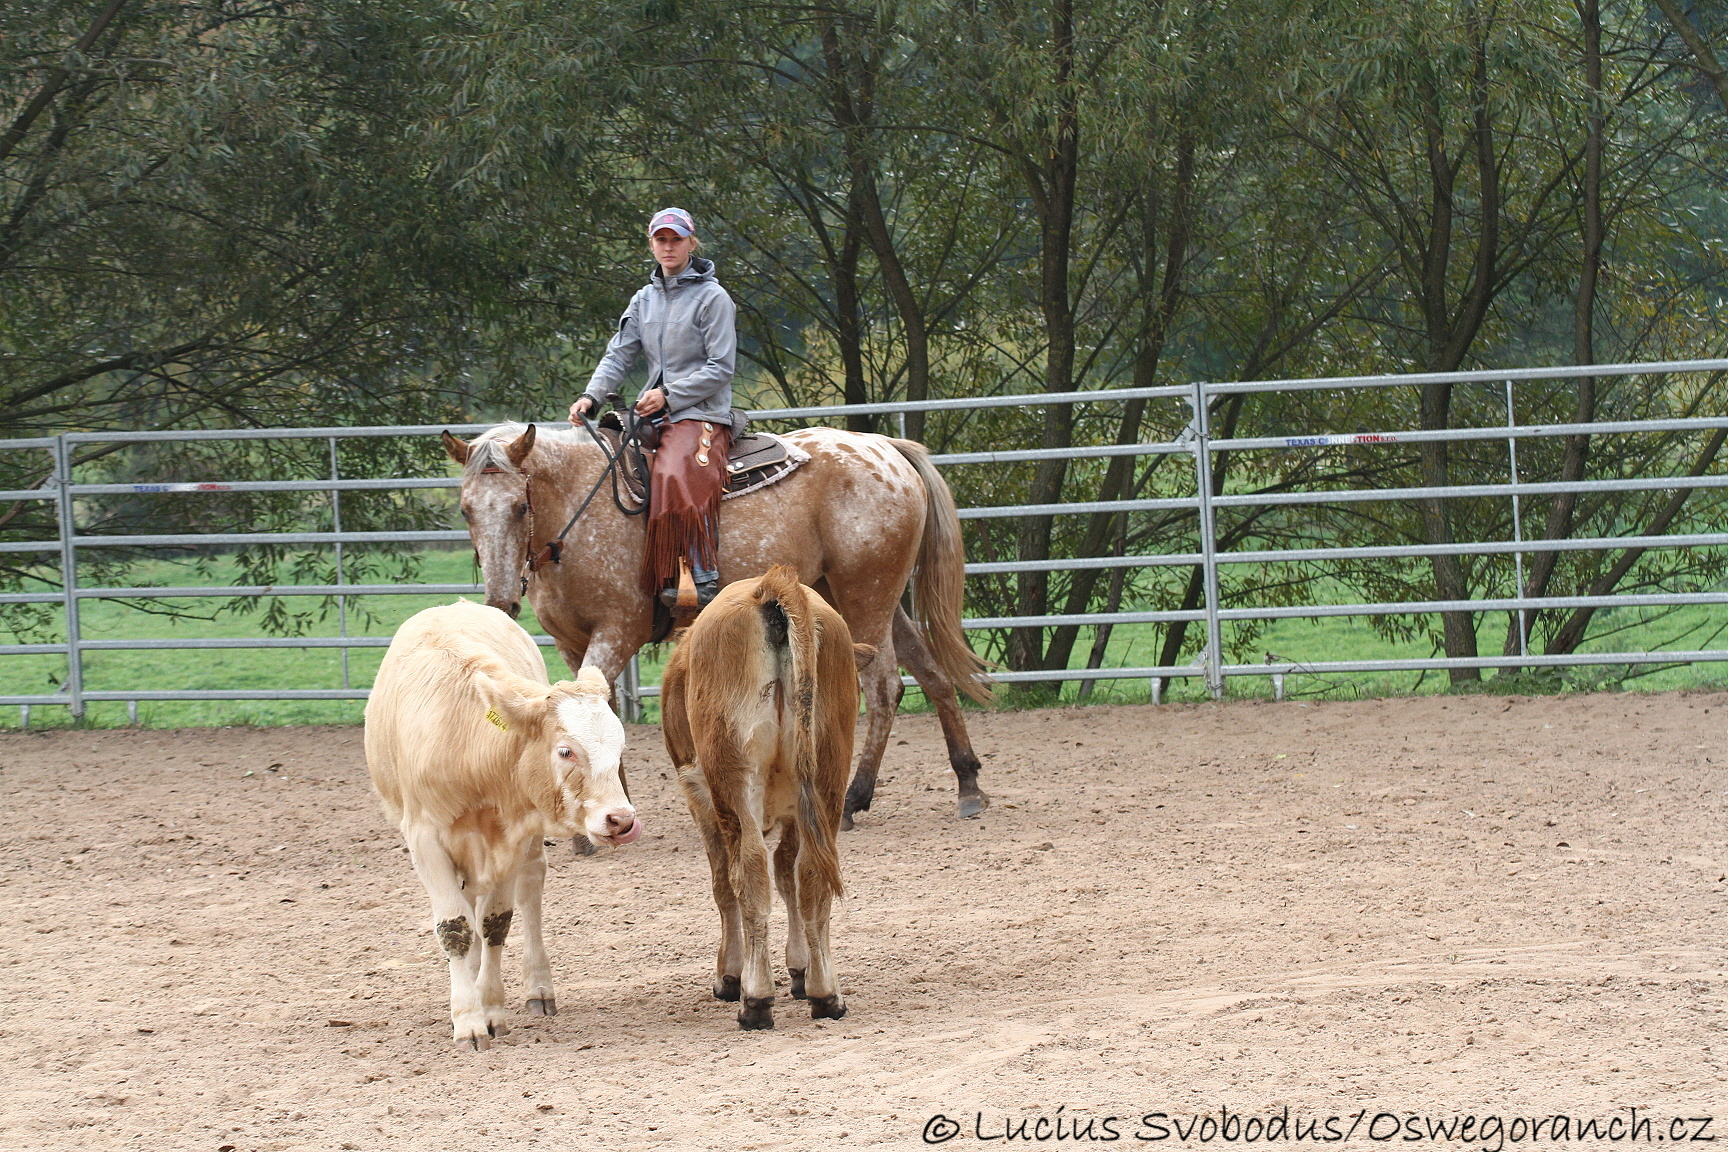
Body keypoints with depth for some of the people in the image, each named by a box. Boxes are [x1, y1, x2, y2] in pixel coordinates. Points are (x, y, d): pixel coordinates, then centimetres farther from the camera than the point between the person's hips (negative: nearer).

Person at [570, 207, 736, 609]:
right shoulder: (645, 300, 17)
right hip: (655, 417, 8)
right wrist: (592, 396, -7)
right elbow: (619, 355, 11)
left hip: (702, 415, -8)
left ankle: (703, 580, -34)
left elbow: (720, 369, -8)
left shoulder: (712, 297, -3)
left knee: (676, 477, -33)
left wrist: (669, 395, -15)